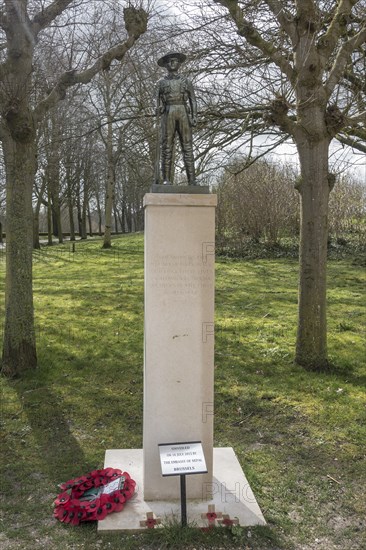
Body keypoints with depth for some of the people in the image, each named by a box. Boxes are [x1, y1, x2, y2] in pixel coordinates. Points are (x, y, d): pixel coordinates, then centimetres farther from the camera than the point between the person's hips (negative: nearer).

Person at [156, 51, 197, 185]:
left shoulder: (186, 81, 16)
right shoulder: (161, 83, 16)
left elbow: (193, 100, 10)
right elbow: (159, 103, 14)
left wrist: (194, 116, -4)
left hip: (183, 114, 0)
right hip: (168, 115, 0)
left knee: (187, 147, -6)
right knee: (167, 147, -7)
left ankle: (192, 180, -9)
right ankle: (166, 180, -8)